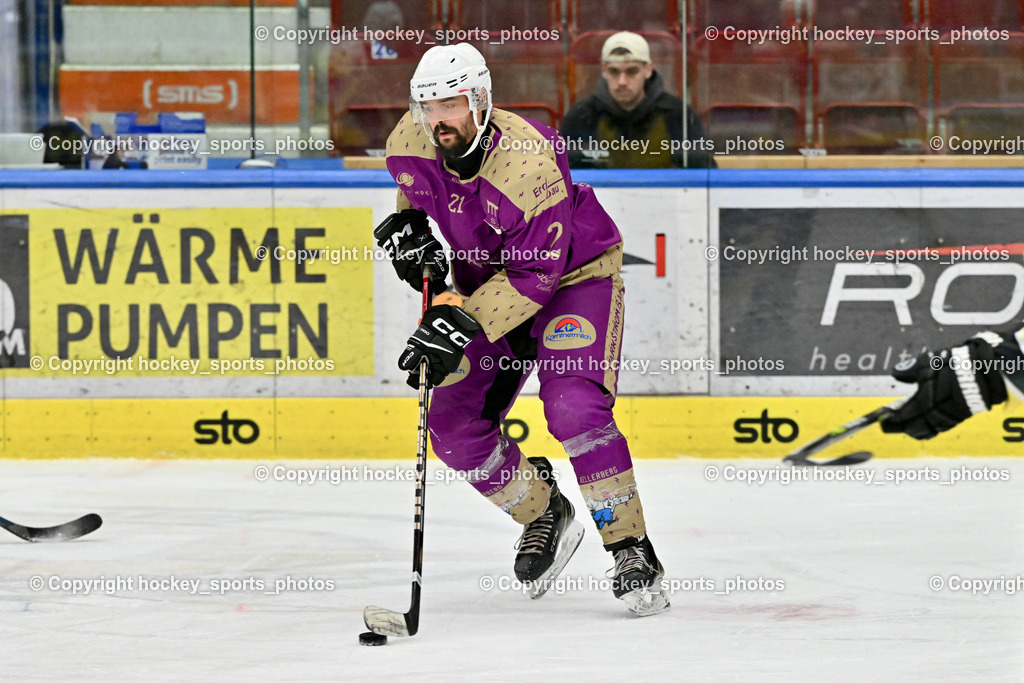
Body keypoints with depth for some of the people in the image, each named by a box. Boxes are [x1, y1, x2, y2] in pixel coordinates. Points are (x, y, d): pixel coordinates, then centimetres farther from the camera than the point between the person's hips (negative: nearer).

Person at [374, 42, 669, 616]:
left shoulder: (529, 160, -34)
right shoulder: (411, 144, -15)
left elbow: (535, 273, -32)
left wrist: (462, 326, -37)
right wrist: (409, 228, -7)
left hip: (573, 273, -6)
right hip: (488, 282, 7)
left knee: (574, 407, -27)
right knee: (456, 429, -4)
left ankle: (631, 549, -17)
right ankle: (545, 516, 20)